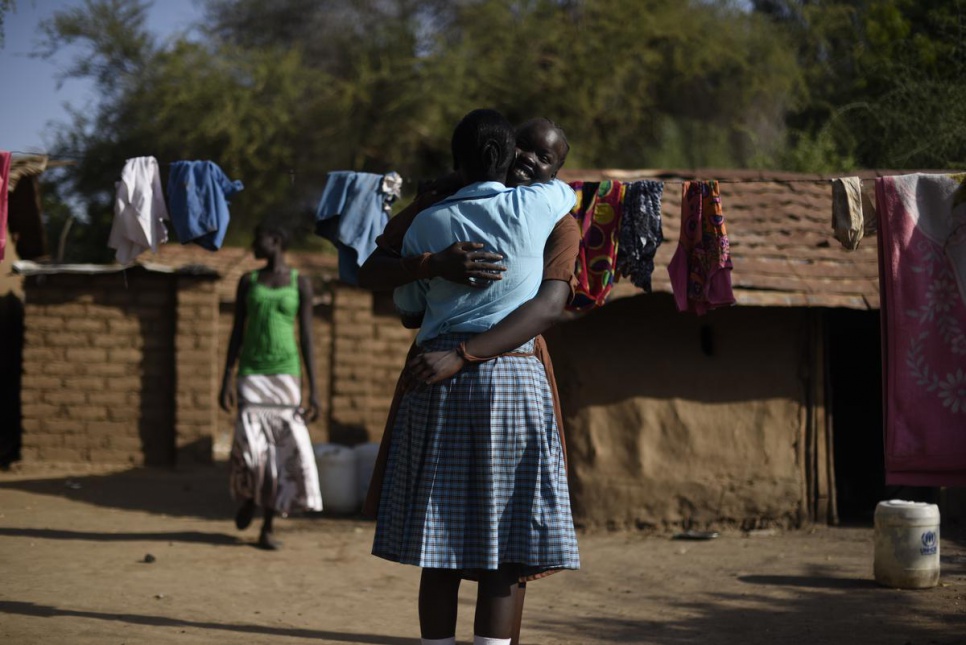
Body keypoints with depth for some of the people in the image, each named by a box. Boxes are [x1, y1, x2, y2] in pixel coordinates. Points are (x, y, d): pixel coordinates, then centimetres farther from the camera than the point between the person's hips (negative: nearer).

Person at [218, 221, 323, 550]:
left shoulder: (301, 283, 3)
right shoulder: (247, 281, 7)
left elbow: (307, 337, 2)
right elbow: (236, 334, 6)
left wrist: (314, 389, -4)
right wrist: (226, 382, -1)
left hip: (285, 374, -1)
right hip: (251, 373, 1)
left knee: (282, 450, -6)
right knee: (249, 447, -13)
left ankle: (268, 527, 4)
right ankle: (248, 495, 21)